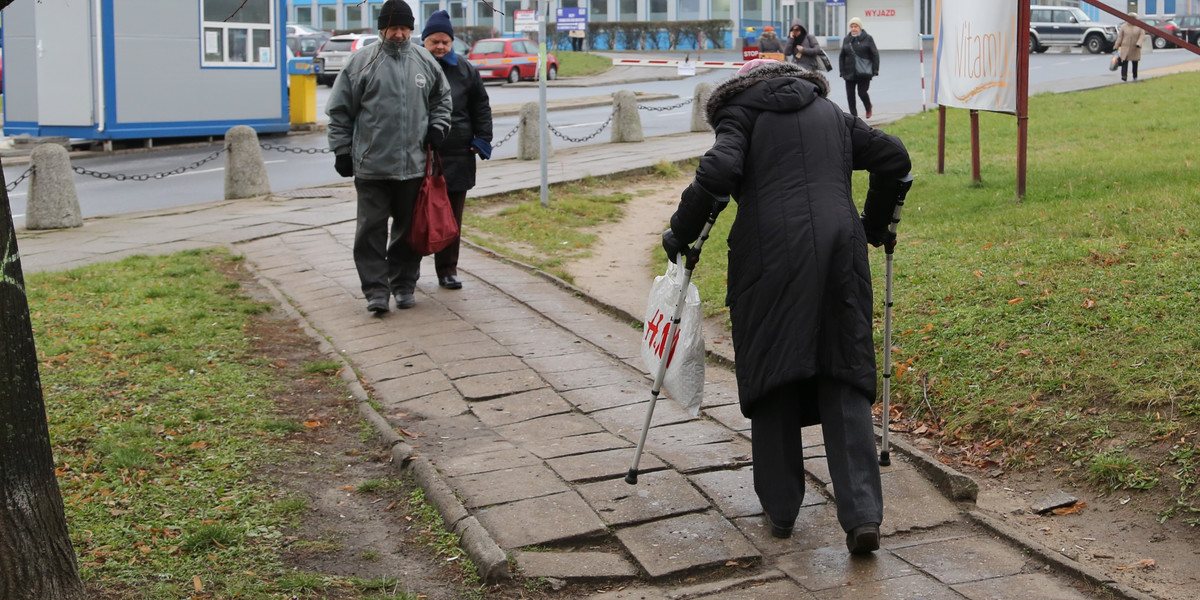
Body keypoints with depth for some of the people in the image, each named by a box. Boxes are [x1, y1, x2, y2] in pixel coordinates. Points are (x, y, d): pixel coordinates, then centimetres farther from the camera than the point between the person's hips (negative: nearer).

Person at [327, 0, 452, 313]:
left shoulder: (425, 61, 7)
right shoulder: (362, 61, -2)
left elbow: (441, 97, 24)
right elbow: (340, 110, 2)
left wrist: (437, 125, 7)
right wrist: (342, 150, -1)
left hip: (414, 165, 3)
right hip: (371, 166, -3)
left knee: (409, 229, 11)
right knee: (372, 229, -3)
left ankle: (403, 285, 23)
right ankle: (376, 290, 2)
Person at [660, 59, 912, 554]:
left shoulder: (740, 113, 9)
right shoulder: (830, 112, 22)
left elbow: (719, 172, -10)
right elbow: (893, 158, 19)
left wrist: (681, 233, 0)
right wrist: (876, 224, 30)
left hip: (770, 254, -3)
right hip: (839, 247, 3)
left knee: (772, 378, 10)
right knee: (844, 382, 4)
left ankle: (781, 510, 17)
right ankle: (862, 515, -7)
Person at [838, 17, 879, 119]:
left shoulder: (868, 38, 0)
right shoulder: (847, 39, 9)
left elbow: (875, 54, 0)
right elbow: (842, 56, 13)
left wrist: (875, 71, -6)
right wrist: (842, 71, 6)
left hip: (864, 72, -4)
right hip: (850, 72, 4)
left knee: (862, 93, -7)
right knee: (850, 95, 0)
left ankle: (868, 108, 24)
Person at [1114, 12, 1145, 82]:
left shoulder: (1139, 26, 1)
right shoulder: (1124, 26, 3)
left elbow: (1142, 35, -6)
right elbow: (1120, 37, 3)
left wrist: (1138, 44, -21)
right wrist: (1116, 46, 0)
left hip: (1135, 49, 1)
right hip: (1125, 47, -1)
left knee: (1135, 63, 9)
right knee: (1124, 61, -14)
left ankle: (1135, 77, 22)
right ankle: (1124, 76, -21)